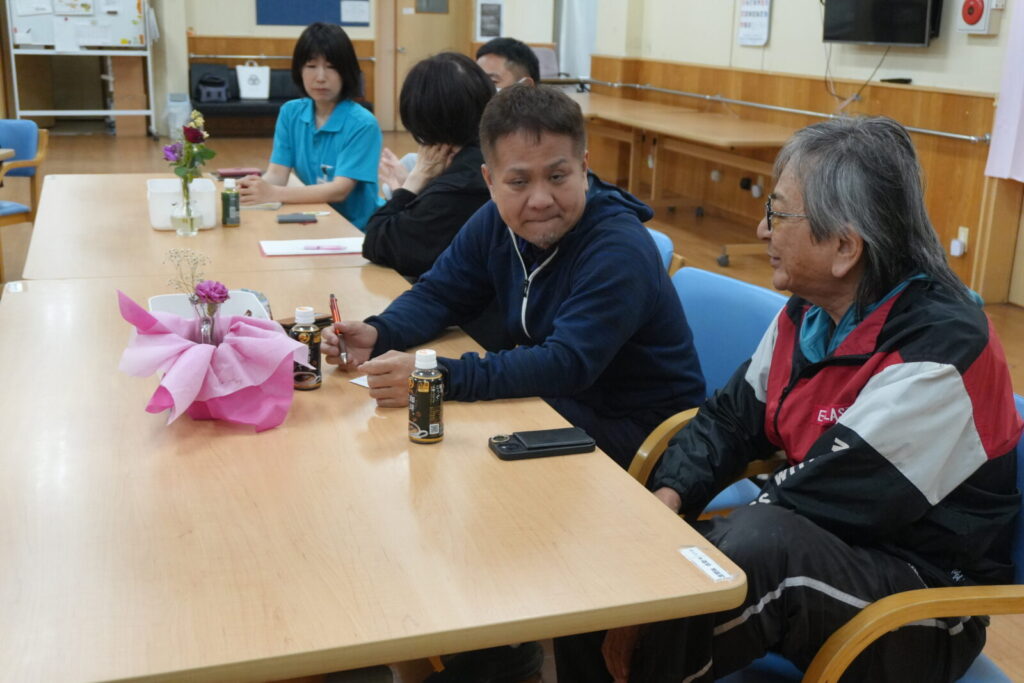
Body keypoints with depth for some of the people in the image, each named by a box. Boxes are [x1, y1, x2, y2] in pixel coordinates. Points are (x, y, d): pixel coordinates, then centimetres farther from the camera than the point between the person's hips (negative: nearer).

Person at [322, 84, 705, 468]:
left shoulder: (619, 252, -26)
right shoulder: (495, 222, -2)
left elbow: (568, 363, -35)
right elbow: (438, 293, 7)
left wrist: (441, 377, -45)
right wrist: (378, 334, -16)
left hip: (637, 428, -6)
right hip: (561, 399, 7)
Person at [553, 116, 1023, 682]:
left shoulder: (937, 355, -23)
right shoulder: (810, 312, 2)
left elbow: (823, 500, -26)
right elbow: (731, 418, 7)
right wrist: (667, 499, -11)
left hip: (922, 601, -7)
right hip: (817, 543, 7)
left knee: (760, 542, -37)